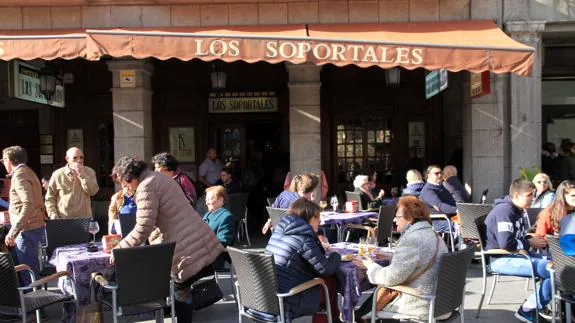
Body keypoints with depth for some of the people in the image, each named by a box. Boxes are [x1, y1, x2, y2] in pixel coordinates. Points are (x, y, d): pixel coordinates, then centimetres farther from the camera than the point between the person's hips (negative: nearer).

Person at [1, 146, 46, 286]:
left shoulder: (19, 175, -15)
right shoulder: (27, 172, 16)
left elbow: (28, 205, -27)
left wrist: (13, 232, -28)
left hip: (27, 229, -10)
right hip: (36, 226, 10)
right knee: (31, 268, 17)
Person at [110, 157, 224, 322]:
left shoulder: (146, 186, -12)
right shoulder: (158, 178, 19)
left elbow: (143, 228, -18)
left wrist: (119, 249, -8)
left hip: (190, 250, -10)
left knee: (181, 293, 2)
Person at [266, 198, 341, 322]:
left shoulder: (280, 229, 8)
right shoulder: (303, 238, -15)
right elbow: (326, 269, -11)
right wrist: (336, 256, 7)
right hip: (286, 304, -8)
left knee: (323, 279, 18)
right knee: (330, 282, 8)